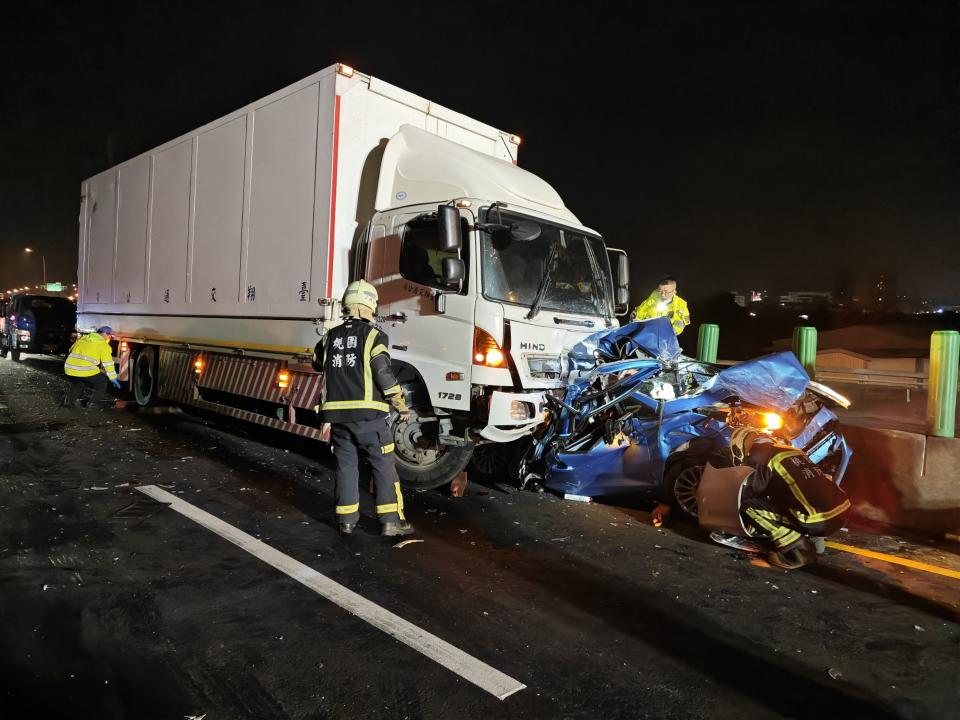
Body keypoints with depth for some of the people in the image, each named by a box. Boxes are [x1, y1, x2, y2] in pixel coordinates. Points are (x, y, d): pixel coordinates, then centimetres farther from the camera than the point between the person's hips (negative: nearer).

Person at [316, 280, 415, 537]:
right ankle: (390, 520, 3)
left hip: (336, 412, 5)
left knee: (346, 465, 14)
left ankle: (346, 518, 18)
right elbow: (383, 374, -13)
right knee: (383, 466, 2)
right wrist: (401, 406, -4)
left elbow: (319, 363, 28)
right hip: (367, 413, -5)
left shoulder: (331, 336, 10)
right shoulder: (373, 335, -6)